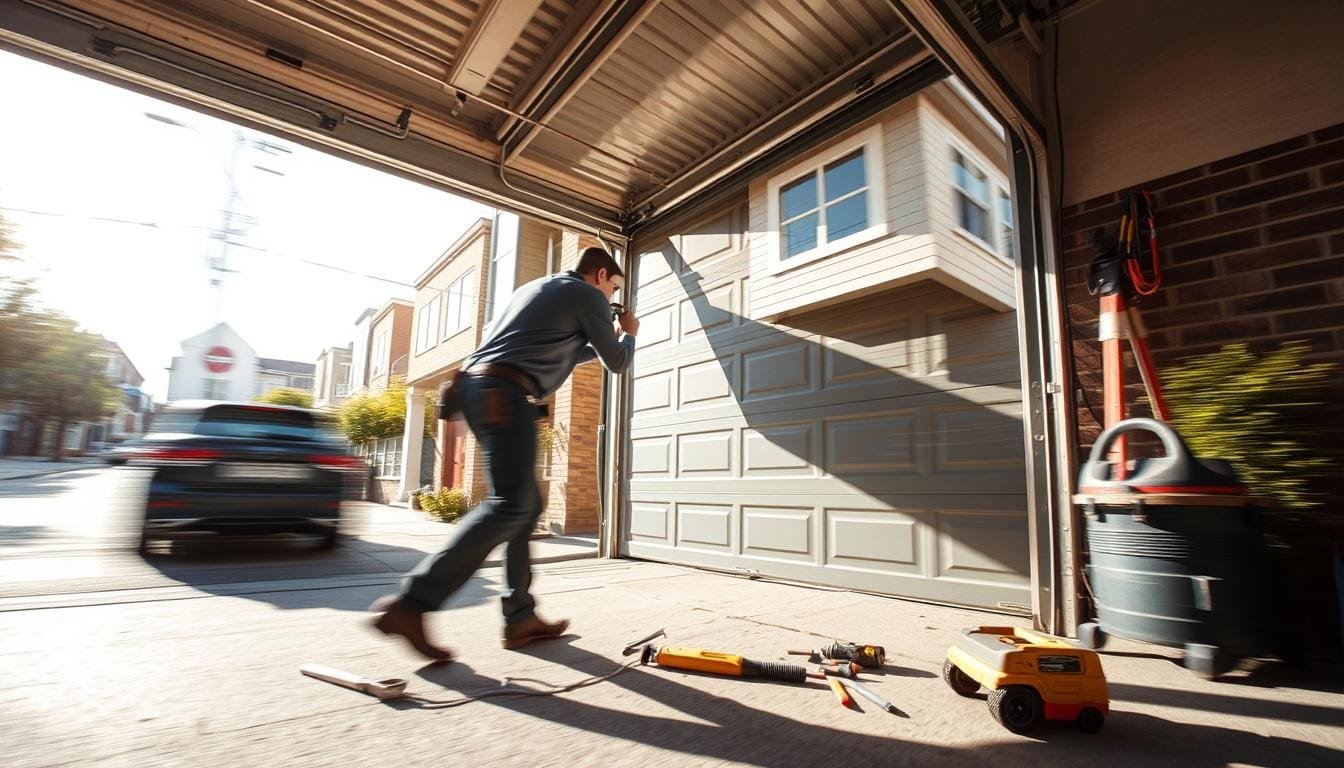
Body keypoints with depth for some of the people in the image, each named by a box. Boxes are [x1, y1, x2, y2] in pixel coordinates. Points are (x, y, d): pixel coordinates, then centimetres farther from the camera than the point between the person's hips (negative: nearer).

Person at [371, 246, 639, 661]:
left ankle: (520, 617, 9)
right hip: (505, 394, -9)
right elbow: (617, 362, 11)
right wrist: (628, 334, 32)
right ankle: (411, 603, -18)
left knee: (527, 504, 9)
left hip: (475, 386, 10)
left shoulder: (535, 288, 30)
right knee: (509, 506, -14)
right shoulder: (589, 296, 5)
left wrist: (599, 343, 46)